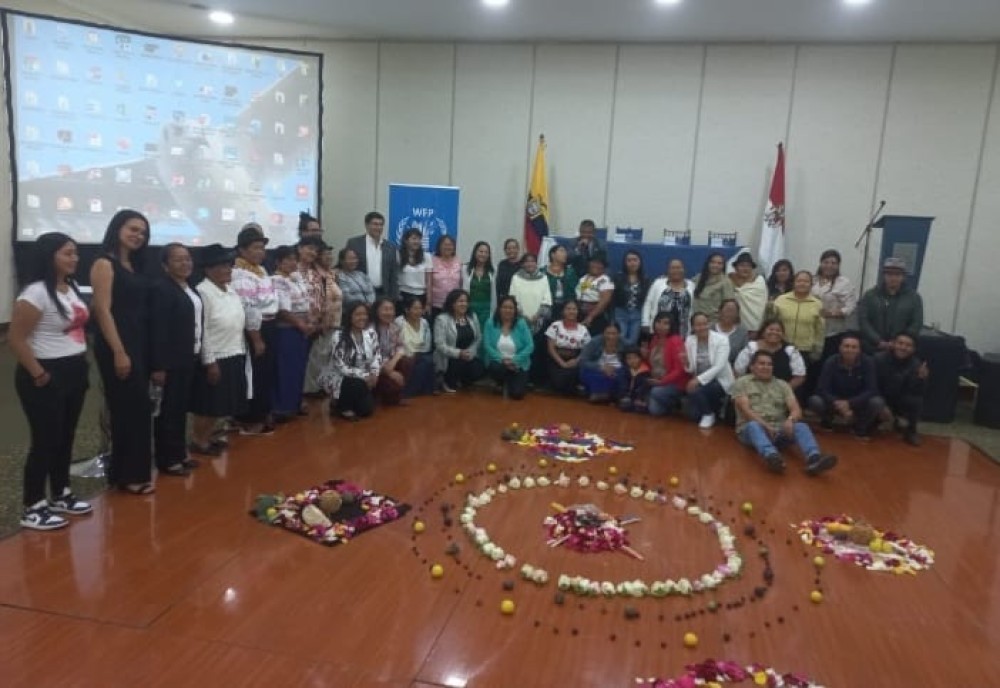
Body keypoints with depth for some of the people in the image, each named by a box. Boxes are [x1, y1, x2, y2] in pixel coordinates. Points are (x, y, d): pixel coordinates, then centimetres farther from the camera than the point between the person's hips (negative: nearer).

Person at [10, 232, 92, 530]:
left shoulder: (71, 288, 10)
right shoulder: (36, 293, -16)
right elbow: (16, 338, -18)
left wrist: (82, 365, 8)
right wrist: (38, 374, -16)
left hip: (74, 373, 8)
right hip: (48, 376, -8)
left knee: (65, 437, 17)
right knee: (45, 440, -2)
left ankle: (60, 496, 31)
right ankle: (32, 509, 10)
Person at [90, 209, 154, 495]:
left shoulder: (135, 266, 14)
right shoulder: (105, 264, -8)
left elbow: (141, 310, 11)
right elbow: (103, 310, -15)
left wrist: (139, 350, 7)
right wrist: (118, 352, -20)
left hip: (140, 344, 8)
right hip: (117, 345, -8)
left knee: (137, 409, 13)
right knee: (129, 409, -2)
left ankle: (126, 471, 25)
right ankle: (129, 475, 10)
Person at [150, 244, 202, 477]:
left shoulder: (189, 288, 12)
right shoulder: (162, 288, -15)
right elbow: (158, 330, -19)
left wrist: (198, 356, 11)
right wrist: (158, 366, -21)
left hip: (189, 359, 9)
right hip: (171, 362, -9)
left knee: (181, 409, 16)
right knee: (168, 411, 0)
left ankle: (179, 453, 26)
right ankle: (166, 460, 9)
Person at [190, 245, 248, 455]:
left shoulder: (232, 292, 12)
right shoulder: (203, 292, -14)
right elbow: (201, 331, -17)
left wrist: (241, 352, 12)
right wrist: (210, 362, -18)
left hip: (234, 356, 8)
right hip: (215, 358, -8)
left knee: (222, 404, 14)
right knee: (209, 405, 2)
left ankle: (207, 438, 27)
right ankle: (197, 441, 18)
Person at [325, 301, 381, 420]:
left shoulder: (371, 332, -4)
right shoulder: (339, 335, -20)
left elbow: (377, 355, 3)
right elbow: (341, 367, -22)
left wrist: (374, 374, -16)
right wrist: (365, 376, -27)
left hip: (364, 378, 5)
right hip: (339, 377, -5)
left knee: (367, 409, -8)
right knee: (358, 384, -35)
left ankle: (348, 403, 24)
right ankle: (340, 405, -5)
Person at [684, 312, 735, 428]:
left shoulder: (721, 339, -14)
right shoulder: (689, 340, -3)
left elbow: (719, 366, -21)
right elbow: (691, 369, -3)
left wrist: (699, 379, -30)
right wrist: (686, 363, -27)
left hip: (720, 380, -4)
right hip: (699, 381, 4)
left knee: (696, 391, -32)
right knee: (693, 415, -13)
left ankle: (709, 414, -1)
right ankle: (710, 406, 22)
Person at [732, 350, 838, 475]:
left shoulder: (782, 385, 18)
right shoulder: (742, 383, 8)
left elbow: (796, 409, 5)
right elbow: (745, 410, -6)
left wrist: (790, 419, -19)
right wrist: (766, 426, -20)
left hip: (779, 429, 3)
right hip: (751, 428, -3)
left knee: (801, 426, -26)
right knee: (754, 426, -38)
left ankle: (814, 458, -57)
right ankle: (772, 457, -67)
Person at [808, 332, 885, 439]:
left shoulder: (868, 362, -17)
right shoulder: (830, 362, -17)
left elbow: (871, 390, -21)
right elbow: (822, 389, -20)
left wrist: (849, 404, -34)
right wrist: (838, 404, -37)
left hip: (858, 403, 0)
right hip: (836, 402, 0)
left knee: (878, 402, -31)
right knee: (814, 401, -29)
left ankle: (861, 427, 0)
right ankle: (827, 422, 6)